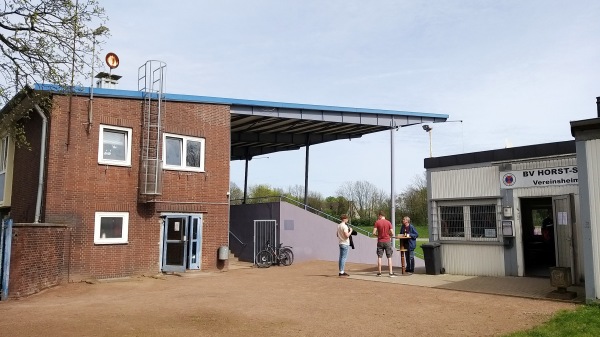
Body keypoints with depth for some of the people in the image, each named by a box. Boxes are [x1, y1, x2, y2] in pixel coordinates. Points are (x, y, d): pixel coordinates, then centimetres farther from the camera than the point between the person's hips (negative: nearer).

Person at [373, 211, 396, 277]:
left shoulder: (377, 222, -5)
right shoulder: (388, 222, -3)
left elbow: (374, 233, -9)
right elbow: (392, 233, -6)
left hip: (380, 241, 0)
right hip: (387, 241, 0)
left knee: (379, 257, 7)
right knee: (389, 257, 3)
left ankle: (379, 272, 11)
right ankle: (391, 273, 0)